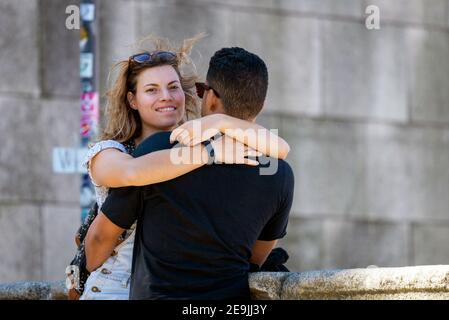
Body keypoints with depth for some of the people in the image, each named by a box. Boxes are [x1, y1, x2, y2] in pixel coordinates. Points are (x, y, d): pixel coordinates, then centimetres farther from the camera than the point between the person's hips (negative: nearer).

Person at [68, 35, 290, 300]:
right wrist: (212, 152, -26)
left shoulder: (196, 147, 8)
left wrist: (222, 122, -19)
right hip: (115, 290, -3)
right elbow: (134, 172, -27)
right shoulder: (107, 153, -2)